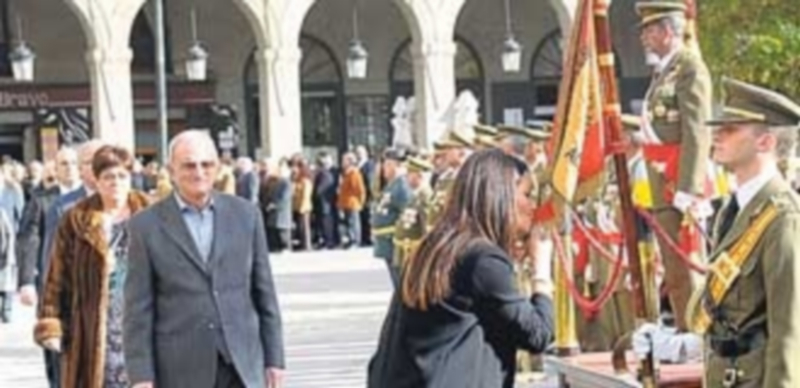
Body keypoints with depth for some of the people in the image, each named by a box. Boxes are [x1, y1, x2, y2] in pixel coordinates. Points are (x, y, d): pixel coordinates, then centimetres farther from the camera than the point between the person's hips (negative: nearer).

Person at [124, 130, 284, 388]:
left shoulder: (245, 214, 6)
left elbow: (264, 292, 9)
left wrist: (274, 358, 6)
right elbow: (139, 309, -1)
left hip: (242, 364, 2)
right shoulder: (147, 225, -1)